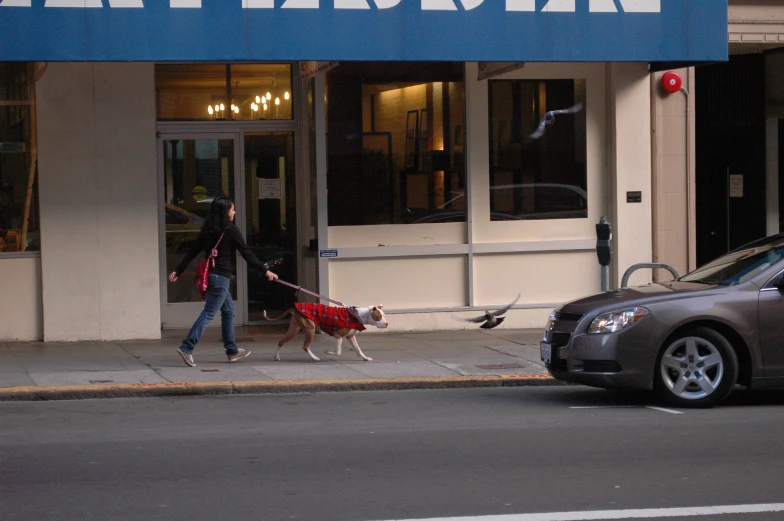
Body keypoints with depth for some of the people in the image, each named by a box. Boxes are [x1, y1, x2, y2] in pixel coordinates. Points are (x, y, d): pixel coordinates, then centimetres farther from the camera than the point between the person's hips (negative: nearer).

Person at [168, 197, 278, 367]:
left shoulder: (208, 229, 11)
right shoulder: (230, 229, -10)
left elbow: (192, 251, 11)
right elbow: (246, 254, -8)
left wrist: (178, 270, 16)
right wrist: (265, 271, -2)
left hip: (210, 274, 8)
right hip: (221, 276, -8)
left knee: (228, 311, 17)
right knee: (209, 313, -8)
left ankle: (232, 351, 22)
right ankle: (187, 347, -16)